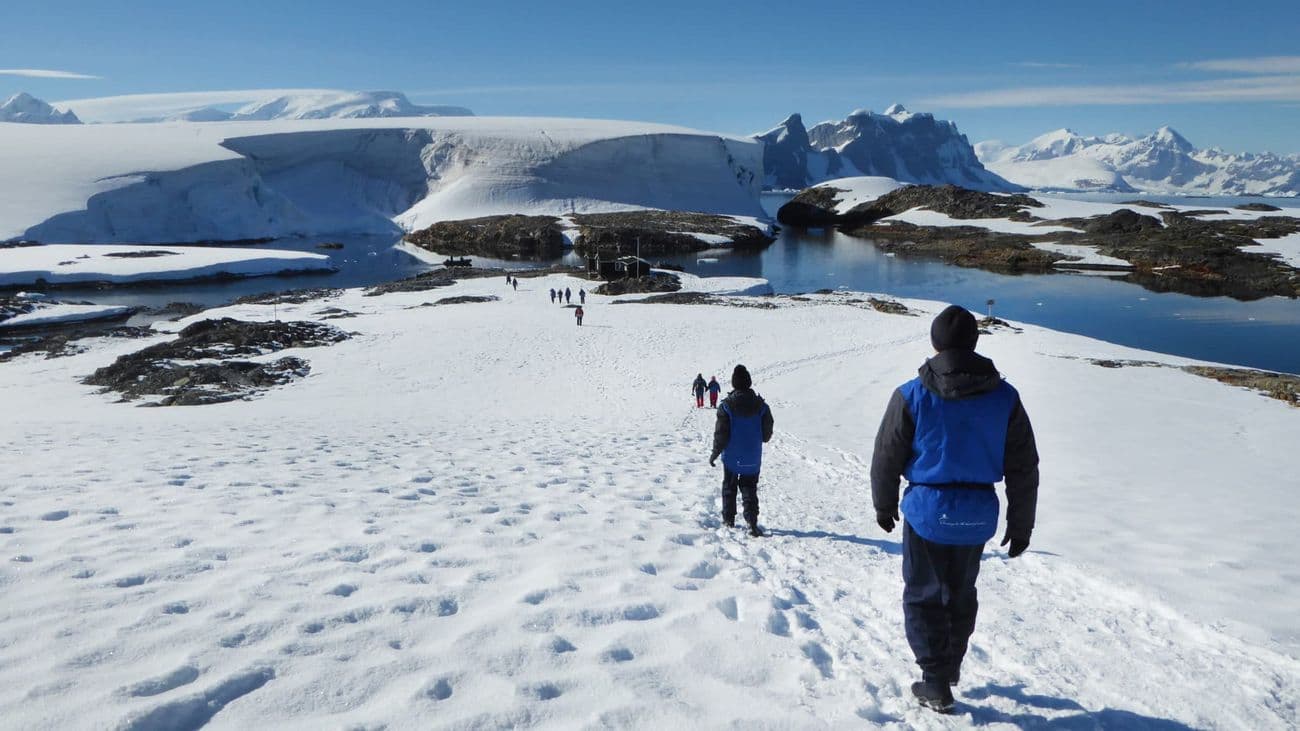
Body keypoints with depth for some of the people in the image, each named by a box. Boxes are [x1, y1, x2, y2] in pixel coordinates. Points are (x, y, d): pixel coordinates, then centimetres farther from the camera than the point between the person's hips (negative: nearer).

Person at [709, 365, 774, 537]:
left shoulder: (727, 405, -14)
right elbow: (767, 434, 1)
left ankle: (728, 520, 25)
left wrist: (715, 453, 0)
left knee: (729, 488, 17)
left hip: (731, 458, -1)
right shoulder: (761, 405, -7)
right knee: (749, 490, 9)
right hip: (753, 459, 1)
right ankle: (752, 522, -6)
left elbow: (721, 433, -12)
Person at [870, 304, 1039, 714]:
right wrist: (1021, 524, 12)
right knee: (961, 594, 22)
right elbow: (1023, 469, 2)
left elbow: (886, 458, -4)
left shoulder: (912, 396, -12)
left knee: (923, 596, 12)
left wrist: (883, 505, 12)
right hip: (978, 515, 4)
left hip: (928, 511, -3)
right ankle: (950, 668, 41)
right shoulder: (1004, 397, -4)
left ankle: (936, 684, 12)